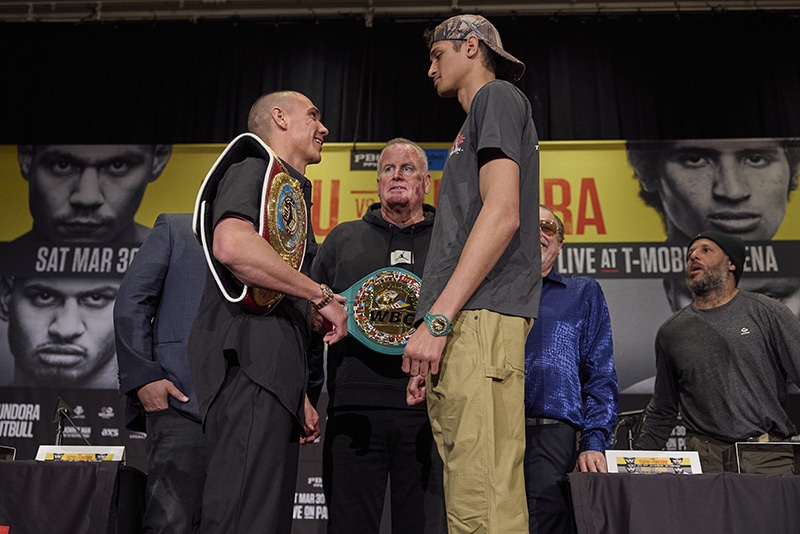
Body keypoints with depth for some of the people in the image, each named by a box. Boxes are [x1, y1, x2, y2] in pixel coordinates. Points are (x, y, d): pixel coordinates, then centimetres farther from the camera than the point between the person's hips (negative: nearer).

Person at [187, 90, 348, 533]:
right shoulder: (254, 170, 3)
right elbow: (231, 245, -21)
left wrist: (299, 395, 23)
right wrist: (323, 296, -12)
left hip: (273, 372, 9)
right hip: (249, 366, -9)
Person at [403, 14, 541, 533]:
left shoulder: (498, 96, 5)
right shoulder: (479, 120, 32)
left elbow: (502, 214, -12)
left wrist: (437, 318, -17)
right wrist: (433, 342, 20)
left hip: (480, 318, -9)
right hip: (465, 324, 9)